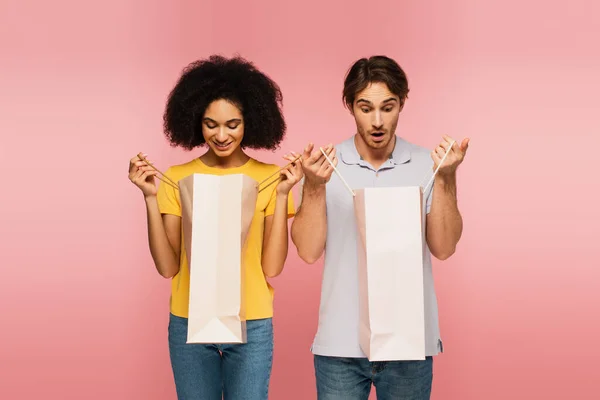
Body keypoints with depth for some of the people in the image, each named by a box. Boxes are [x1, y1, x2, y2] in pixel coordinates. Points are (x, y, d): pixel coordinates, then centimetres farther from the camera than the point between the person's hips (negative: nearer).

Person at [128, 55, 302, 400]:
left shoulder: (269, 177, -3)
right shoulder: (177, 179, -1)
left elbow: (272, 267, -6)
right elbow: (168, 266, -3)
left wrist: (282, 194, -13)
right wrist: (151, 197, -11)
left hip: (252, 326, -1)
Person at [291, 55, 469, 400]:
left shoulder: (426, 165, -2)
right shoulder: (325, 166, -3)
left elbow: (444, 248, -7)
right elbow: (308, 251, -8)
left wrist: (445, 178, -18)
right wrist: (314, 186, -21)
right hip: (340, 344, 0)